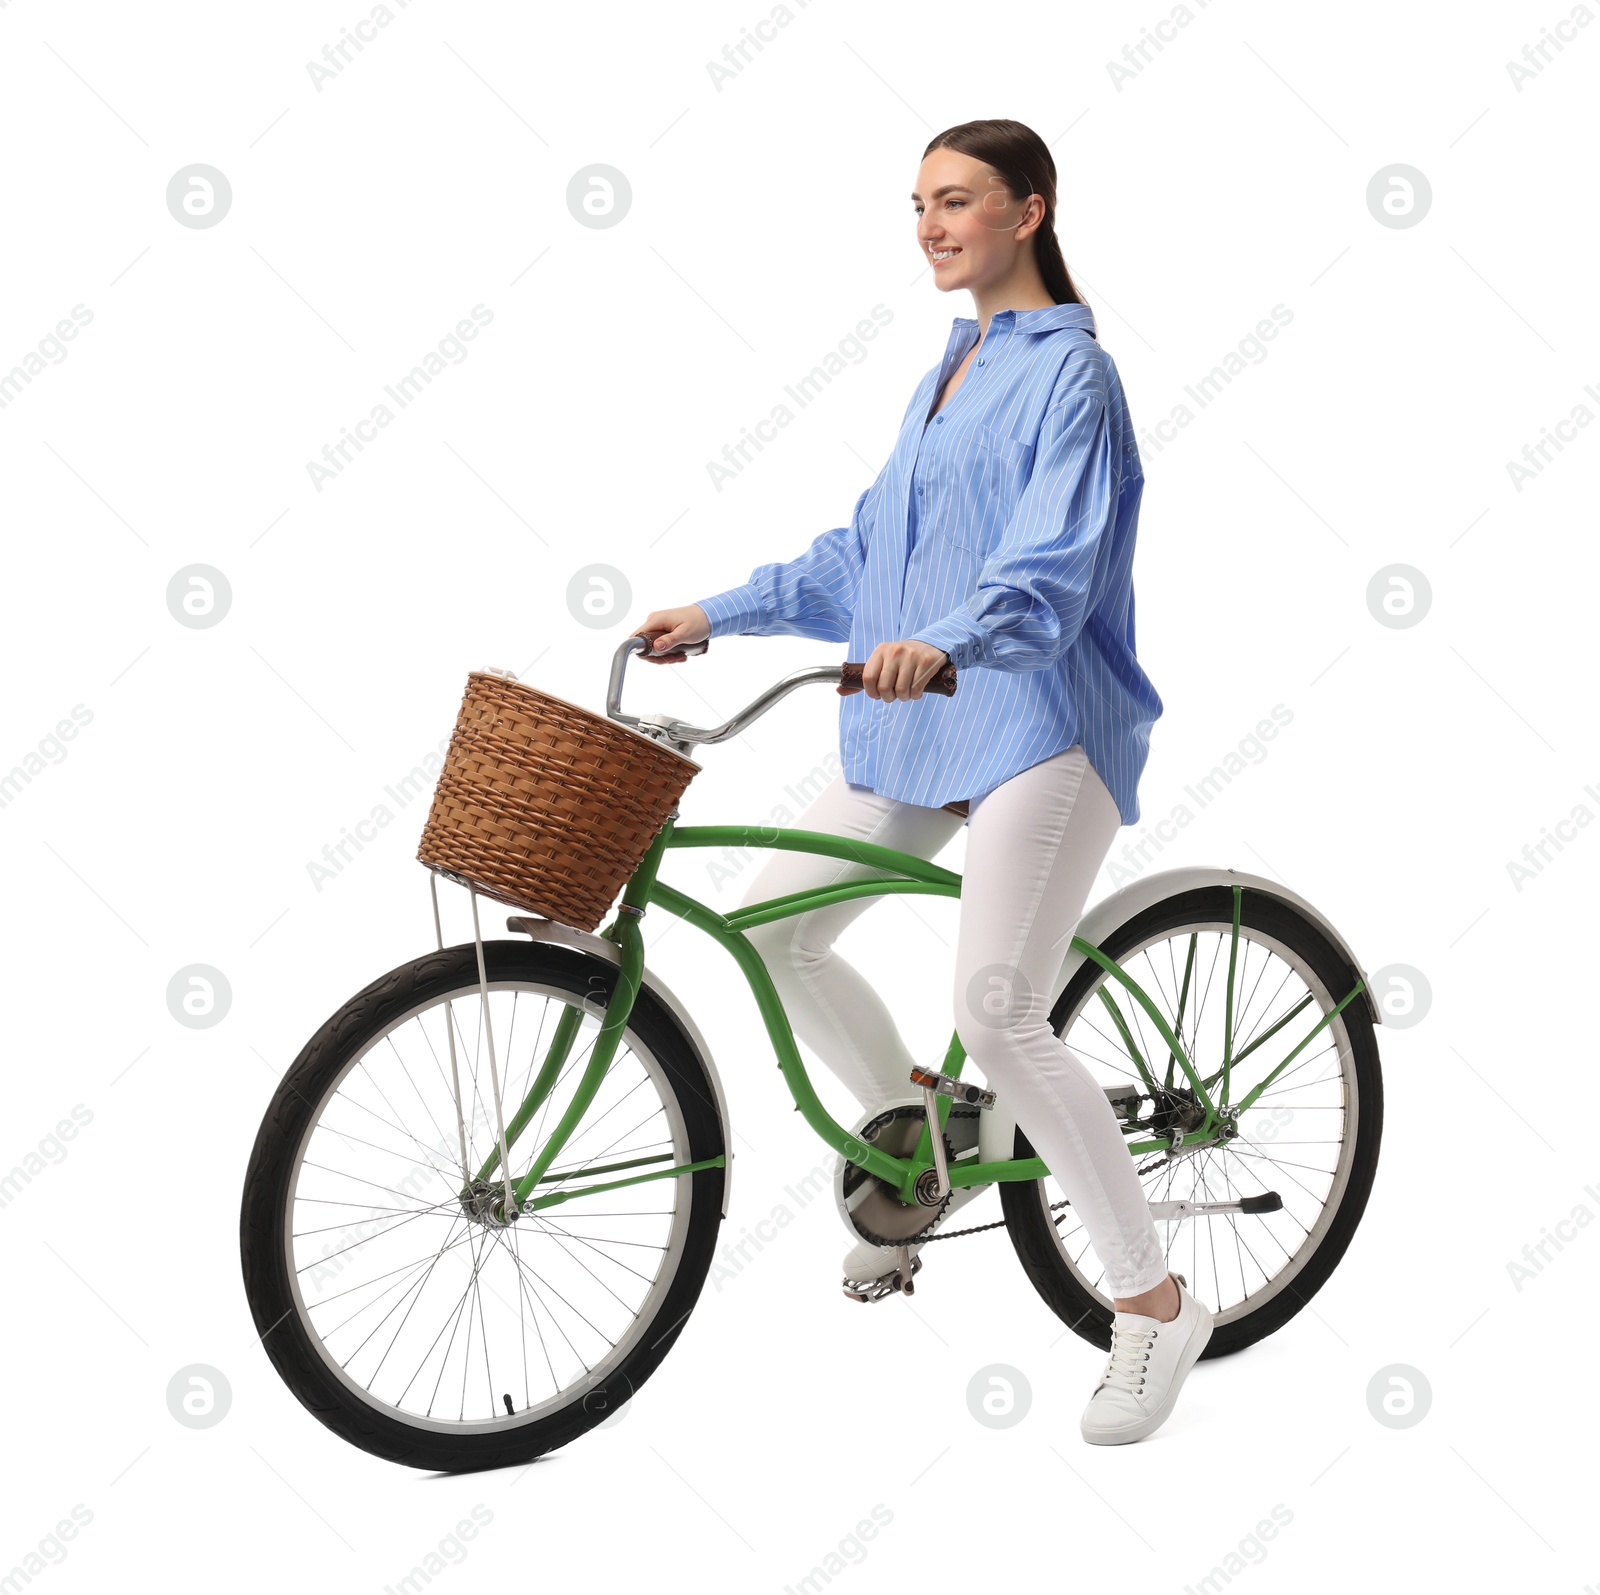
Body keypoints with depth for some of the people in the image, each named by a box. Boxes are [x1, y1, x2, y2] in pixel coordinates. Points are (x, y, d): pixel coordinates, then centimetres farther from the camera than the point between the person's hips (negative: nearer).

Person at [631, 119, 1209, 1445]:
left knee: (998, 1021, -17)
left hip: (1038, 727, -9)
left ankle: (1155, 1301, -3)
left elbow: (1053, 569, -21)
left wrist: (944, 640, -39)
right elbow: (868, 552, 23)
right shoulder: (951, 372, 20)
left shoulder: (1070, 370, -7)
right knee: (773, 925, 6)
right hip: (914, 728, 9)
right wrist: (719, 614, 18)